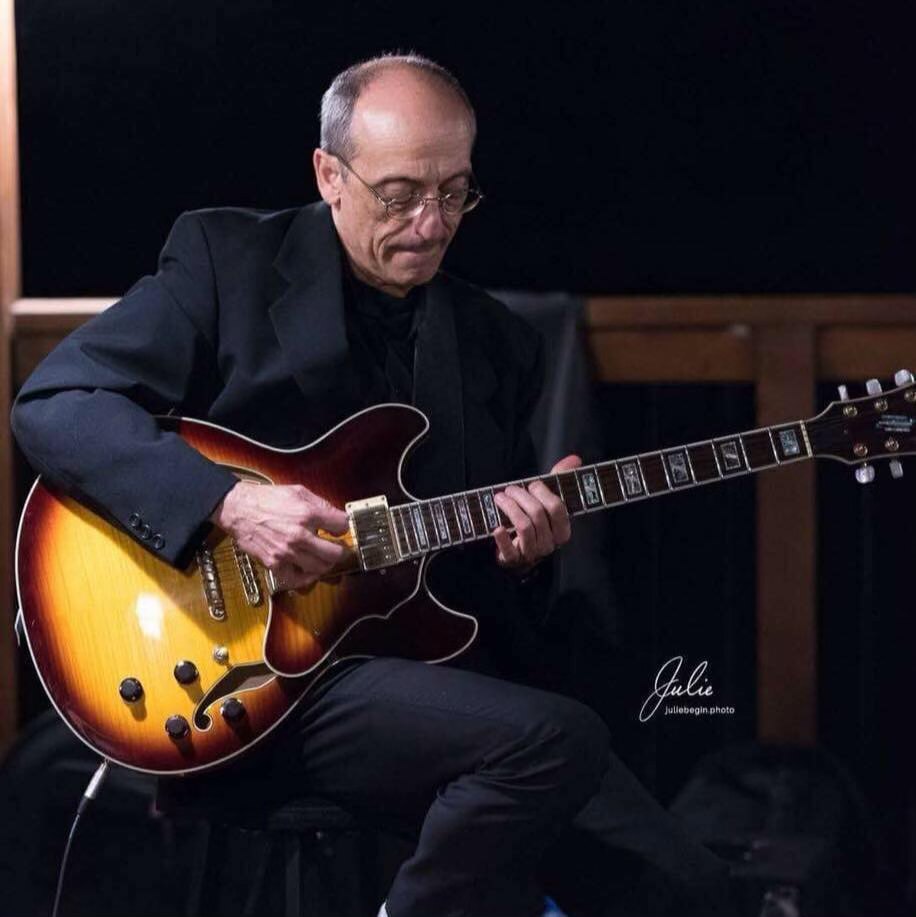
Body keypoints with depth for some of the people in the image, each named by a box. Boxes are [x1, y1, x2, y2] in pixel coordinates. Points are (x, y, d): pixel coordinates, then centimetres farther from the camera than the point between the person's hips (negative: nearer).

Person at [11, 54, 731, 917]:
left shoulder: (496, 342, 14)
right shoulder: (225, 260, 0)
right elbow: (51, 404, -11)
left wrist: (519, 550, -4)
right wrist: (229, 501, -22)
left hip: (440, 666, 6)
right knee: (557, 738, -30)